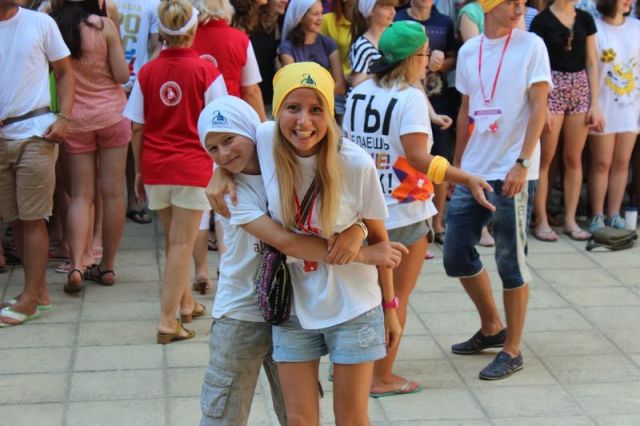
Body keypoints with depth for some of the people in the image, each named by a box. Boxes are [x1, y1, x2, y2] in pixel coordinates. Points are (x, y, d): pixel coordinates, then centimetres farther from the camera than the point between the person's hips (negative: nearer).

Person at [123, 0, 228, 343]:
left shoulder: (147, 72, -1)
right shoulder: (206, 70, -9)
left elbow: (136, 128, 1)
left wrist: (139, 170, 11)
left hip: (155, 166, 4)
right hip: (193, 166, -3)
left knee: (172, 238, 20)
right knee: (181, 243, 0)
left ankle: (185, 302, 36)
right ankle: (168, 320, -4)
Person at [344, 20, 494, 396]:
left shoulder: (359, 94, 4)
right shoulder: (410, 98, -16)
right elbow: (419, 158, -26)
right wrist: (468, 179, -27)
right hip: (403, 214, -6)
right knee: (397, 297, 7)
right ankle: (383, 379, 14)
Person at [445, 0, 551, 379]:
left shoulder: (531, 46, -6)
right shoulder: (469, 51, 9)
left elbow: (539, 108, -10)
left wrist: (522, 163, -18)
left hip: (511, 173, -6)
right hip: (472, 171, 6)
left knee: (511, 262, 0)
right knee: (457, 254, 11)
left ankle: (512, 350, 14)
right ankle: (492, 328, 31)